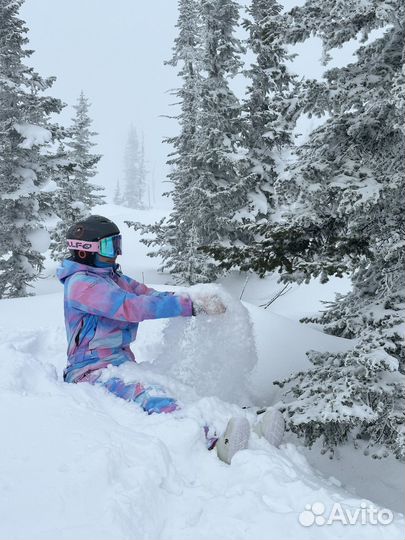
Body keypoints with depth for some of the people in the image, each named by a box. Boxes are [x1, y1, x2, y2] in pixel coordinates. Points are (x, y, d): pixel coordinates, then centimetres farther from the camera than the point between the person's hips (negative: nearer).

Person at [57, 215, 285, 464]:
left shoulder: (113, 278, 20)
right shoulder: (81, 284, -10)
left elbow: (149, 294, 8)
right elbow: (133, 307, -21)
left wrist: (197, 301, -9)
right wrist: (190, 305, -24)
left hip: (123, 364, 9)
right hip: (92, 371, -8)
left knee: (175, 395, -18)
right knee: (151, 397, -36)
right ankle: (217, 444, -61)